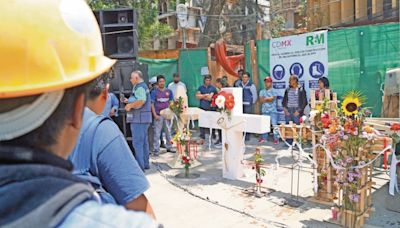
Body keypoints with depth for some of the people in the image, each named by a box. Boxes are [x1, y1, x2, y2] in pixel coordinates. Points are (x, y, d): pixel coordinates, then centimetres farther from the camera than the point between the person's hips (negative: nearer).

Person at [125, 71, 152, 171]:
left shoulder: (139, 87, -13)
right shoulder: (144, 86, 19)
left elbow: (141, 101, -28)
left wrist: (130, 105, -15)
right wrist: (130, 101, 16)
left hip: (138, 118, -11)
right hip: (144, 118, 11)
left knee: (137, 142, -7)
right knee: (144, 142, 16)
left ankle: (140, 166, -4)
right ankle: (145, 164, 25)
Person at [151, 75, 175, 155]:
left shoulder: (169, 91, 6)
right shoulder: (154, 92, -3)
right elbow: (152, 104, -4)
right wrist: (155, 115, -11)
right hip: (158, 115, -3)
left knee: (168, 132, 12)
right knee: (157, 133, 0)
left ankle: (169, 147, 25)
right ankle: (156, 150, 7)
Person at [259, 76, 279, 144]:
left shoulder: (273, 91, 0)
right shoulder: (262, 91, 11)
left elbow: (272, 99, -12)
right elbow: (261, 100, 1)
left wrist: (265, 98, -2)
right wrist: (268, 99, -8)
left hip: (273, 111, -4)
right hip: (264, 111, 4)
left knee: (274, 125, -6)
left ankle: (276, 138, -1)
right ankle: (264, 137, 19)